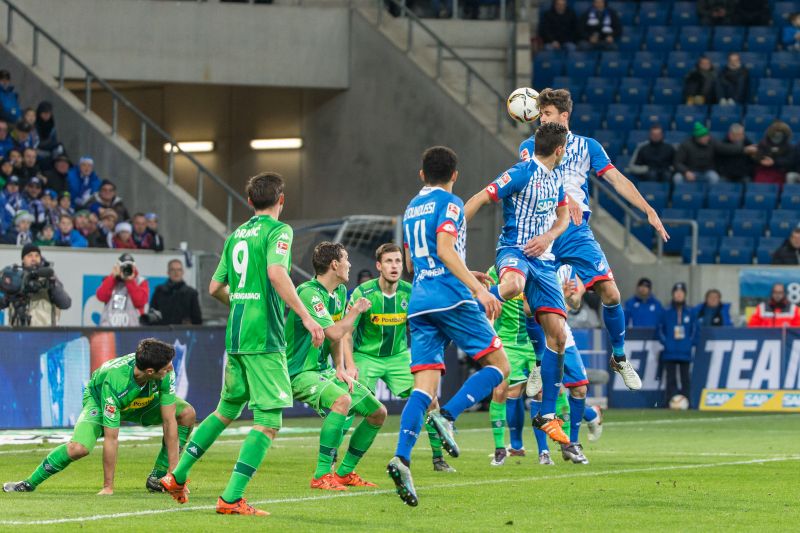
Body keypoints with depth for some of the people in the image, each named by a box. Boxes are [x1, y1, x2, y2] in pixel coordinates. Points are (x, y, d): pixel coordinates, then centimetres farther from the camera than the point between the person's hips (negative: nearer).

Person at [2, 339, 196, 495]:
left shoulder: (166, 373, -32)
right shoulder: (113, 381, -42)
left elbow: (169, 422, -25)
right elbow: (111, 439, -37)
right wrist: (108, 488, -32)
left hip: (142, 402, 5)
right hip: (99, 400, -5)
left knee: (187, 413, -16)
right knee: (78, 448, -31)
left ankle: (157, 478, -4)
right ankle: (30, 483, -9)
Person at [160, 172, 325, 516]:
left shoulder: (236, 235, 16)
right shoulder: (278, 231, -5)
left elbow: (215, 287, 20)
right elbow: (276, 272, -22)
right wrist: (305, 316, -23)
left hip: (235, 336, 8)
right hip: (264, 338, -8)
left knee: (227, 410, 24)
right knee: (269, 421, -6)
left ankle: (178, 475, 24)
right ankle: (231, 498, -14)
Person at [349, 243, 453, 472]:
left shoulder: (409, 293, -8)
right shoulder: (363, 293, -16)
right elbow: (347, 331, -13)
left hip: (399, 356, 3)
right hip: (366, 356, -3)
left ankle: (438, 459, 5)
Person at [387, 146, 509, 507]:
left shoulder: (412, 208, 23)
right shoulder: (449, 203, -1)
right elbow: (445, 250, -16)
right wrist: (477, 288, -21)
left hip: (419, 301, 7)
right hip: (451, 297, -7)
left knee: (425, 386, -2)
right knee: (499, 366, 2)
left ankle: (402, 458, -22)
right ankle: (447, 416, -19)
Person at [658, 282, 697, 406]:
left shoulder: (690, 312, 5)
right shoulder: (666, 312, 3)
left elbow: (694, 330, 10)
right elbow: (661, 330, 6)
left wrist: (690, 344, -1)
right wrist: (665, 343, -5)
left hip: (685, 353, 1)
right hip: (670, 353, -1)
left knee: (685, 379, 2)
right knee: (671, 379, -1)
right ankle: (670, 404, 0)